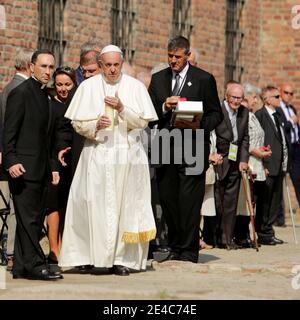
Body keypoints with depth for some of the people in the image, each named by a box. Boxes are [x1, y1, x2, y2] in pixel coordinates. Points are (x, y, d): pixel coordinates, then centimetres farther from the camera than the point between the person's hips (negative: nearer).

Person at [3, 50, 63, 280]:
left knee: (35, 219, 8)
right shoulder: (21, 93, -7)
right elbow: (9, 131, -13)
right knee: (28, 218, -9)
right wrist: (11, 161, -21)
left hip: (40, 170, 9)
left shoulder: (44, 96, 18)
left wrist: (52, 166, 20)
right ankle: (35, 264, -9)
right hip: (23, 168, -9)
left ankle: (21, 267, 11)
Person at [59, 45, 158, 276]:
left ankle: (121, 259, 0)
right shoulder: (88, 87, 5)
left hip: (127, 154, 0)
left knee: (125, 206, -2)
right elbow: (78, 123, 4)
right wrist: (95, 125, -15)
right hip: (98, 153, 0)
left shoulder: (135, 87, 4)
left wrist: (122, 109, -14)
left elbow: (143, 121, 1)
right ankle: (94, 256, -3)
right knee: (96, 204, -7)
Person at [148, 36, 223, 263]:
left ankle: (189, 251, -1)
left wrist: (199, 125, -14)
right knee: (167, 199, 5)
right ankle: (175, 248, 15)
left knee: (189, 201, -7)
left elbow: (216, 114, 4)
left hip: (192, 148, -4)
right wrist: (164, 107, -11)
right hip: (165, 149, 4)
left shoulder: (204, 79, 2)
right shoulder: (158, 79, 13)